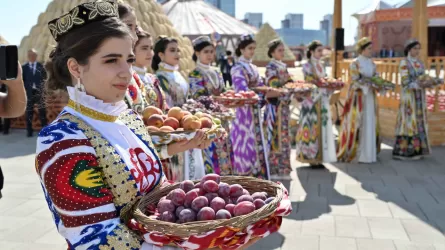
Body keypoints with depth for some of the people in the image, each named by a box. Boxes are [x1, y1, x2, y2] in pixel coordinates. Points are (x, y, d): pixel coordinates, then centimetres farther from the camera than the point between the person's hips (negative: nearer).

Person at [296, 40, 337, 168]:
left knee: (322, 127, 5)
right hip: (312, 100, -7)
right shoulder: (307, 66, -5)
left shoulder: (321, 66, 16)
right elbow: (309, 84, -13)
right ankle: (311, 158, -1)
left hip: (322, 101, 7)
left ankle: (318, 157, 11)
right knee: (312, 128, -6)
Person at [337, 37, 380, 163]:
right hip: (358, 97, -6)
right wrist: (370, 85, -23)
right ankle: (354, 152, 3)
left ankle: (368, 153, 12)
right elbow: (356, 82, -14)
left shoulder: (372, 64, 12)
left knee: (370, 125, 6)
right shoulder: (355, 64, -7)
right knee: (357, 124, -5)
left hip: (370, 97, 6)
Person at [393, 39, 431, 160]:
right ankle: (403, 151, 0)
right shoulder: (404, 62, -9)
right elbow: (406, 82, -16)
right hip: (409, 96, -7)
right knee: (408, 121, -6)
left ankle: (416, 149, 13)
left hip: (419, 96, 7)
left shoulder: (420, 63, 12)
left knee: (418, 121, 7)